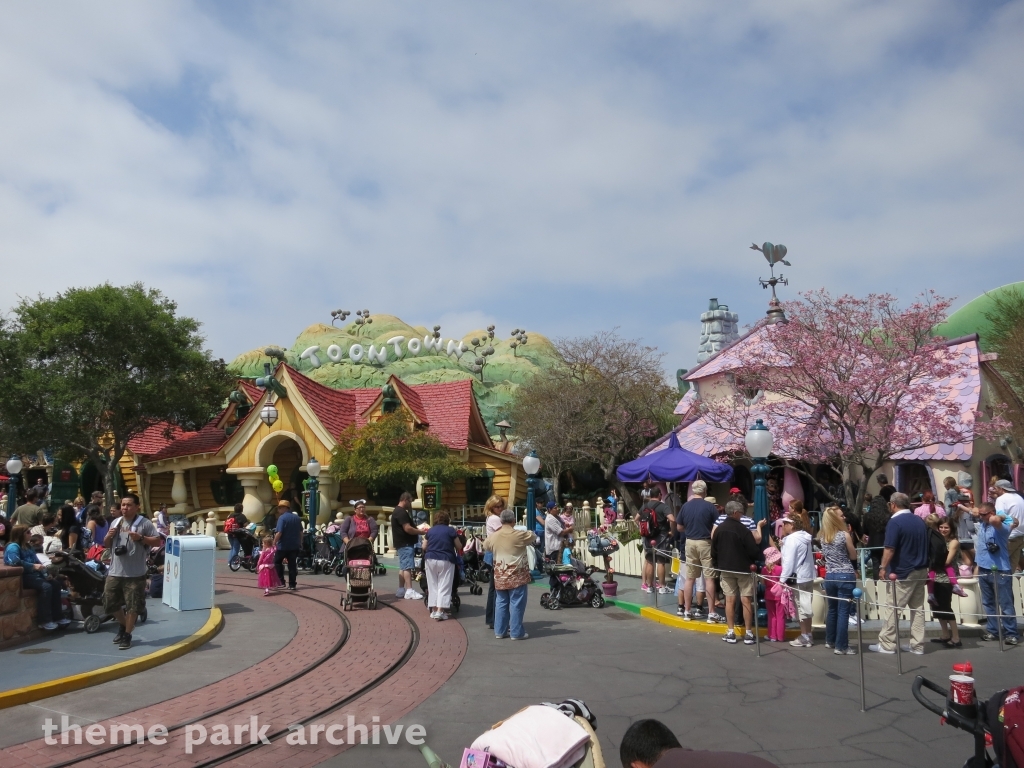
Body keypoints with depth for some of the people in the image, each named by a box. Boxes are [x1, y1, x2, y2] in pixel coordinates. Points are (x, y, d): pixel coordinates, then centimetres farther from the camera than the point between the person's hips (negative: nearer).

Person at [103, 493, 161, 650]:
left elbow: (158, 541, -8)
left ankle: (127, 635, 16)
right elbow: (106, 545, 19)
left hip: (135, 573, -5)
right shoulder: (115, 523, 10)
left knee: (132, 605, 1)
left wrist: (140, 538, -20)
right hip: (115, 572, 5)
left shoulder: (144, 523, -6)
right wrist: (108, 536, -3)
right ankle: (123, 624, 37)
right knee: (110, 602, 12)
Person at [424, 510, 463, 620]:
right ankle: (440, 612, -8)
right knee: (444, 587, -1)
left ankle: (434, 610, 9)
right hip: (446, 560, -3)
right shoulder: (451, 530, 1)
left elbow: (424, 547, 17)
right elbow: (459, 547, 5)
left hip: (430, 559, 3)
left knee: (432, 586, 11)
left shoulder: (430, 531, 10)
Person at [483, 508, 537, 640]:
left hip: (500, 576, 5)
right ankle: (516, 632, 4)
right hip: (517, 576, -5)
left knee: (501, 603, 12)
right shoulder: (519, 535, -13)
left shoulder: (493, 536, 0)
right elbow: (534, 537, 4)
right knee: (516, 604, 1)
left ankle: (500, 631, 17)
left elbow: (486, 546, 21)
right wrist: (527, 532, 24)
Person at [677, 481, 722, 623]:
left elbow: (679, 527, 8)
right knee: (709, 578, 0)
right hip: (705, 543, -4)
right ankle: (711, 613, 1)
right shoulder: (709, 506, -8)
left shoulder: (685, 506, 2)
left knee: (689, 578, 9)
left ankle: (687, 611, 16)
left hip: (690, 542, 4)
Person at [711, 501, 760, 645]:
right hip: (743, 569, -4)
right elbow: (753, 550, -15)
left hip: (725, 569, 4)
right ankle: (748, 633, 5)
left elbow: (713, 550, 6)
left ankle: (730, 632, 8)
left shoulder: (718, 529, 0)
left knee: (729, 600, 7)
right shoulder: (743, 529, -16)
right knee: (746, 600, 2)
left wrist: (716, 565, 18)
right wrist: (758, 557, 6)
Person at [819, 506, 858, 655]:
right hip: (845, 576, -6)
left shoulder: (823, 537, 6)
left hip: (829, 576, 6)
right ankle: (841, 646, 0)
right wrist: (850, 536, 5)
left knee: (832, 610, 19)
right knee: (843, 612, -2)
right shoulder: (844, 535, -11)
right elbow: (853, 556, -1)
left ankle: (830, 641, 30)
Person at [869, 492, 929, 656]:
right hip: (921, 571, 7)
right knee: (918, 608, 10)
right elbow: (925, 546, 16)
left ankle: (886, 644, 3)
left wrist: (883, 568, -8)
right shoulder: (920, 521, 8)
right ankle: (917, 645, 12)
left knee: (894, 608, -1)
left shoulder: (895, 522, -15)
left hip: (903, 573, -7)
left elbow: (890, 549, -18)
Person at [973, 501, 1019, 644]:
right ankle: (992, 630, 24)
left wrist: (1001, 517, -23)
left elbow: (994, 520, -41)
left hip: (1001, 571, -8)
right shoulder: (981, 523, 4)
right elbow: (974, 511, 25)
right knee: (988, 603, 15)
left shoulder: (1001, 526, -19)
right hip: (983, 569, 8)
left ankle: (1010, 634, 9)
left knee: (1006, 604, 2)